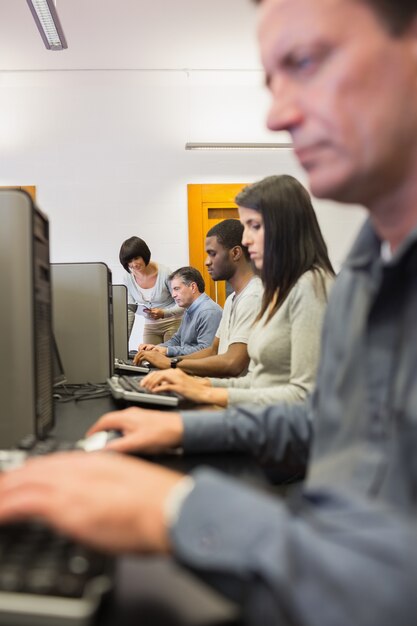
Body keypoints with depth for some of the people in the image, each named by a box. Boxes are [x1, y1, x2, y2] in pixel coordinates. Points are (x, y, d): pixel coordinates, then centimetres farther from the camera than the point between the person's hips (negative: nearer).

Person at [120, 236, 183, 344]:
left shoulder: (165, 273, -21)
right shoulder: (128, 277, -7)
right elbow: (129, 309, 1)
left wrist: (163, 313, -34)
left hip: (173, 323, -4)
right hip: (150, 326, 4)